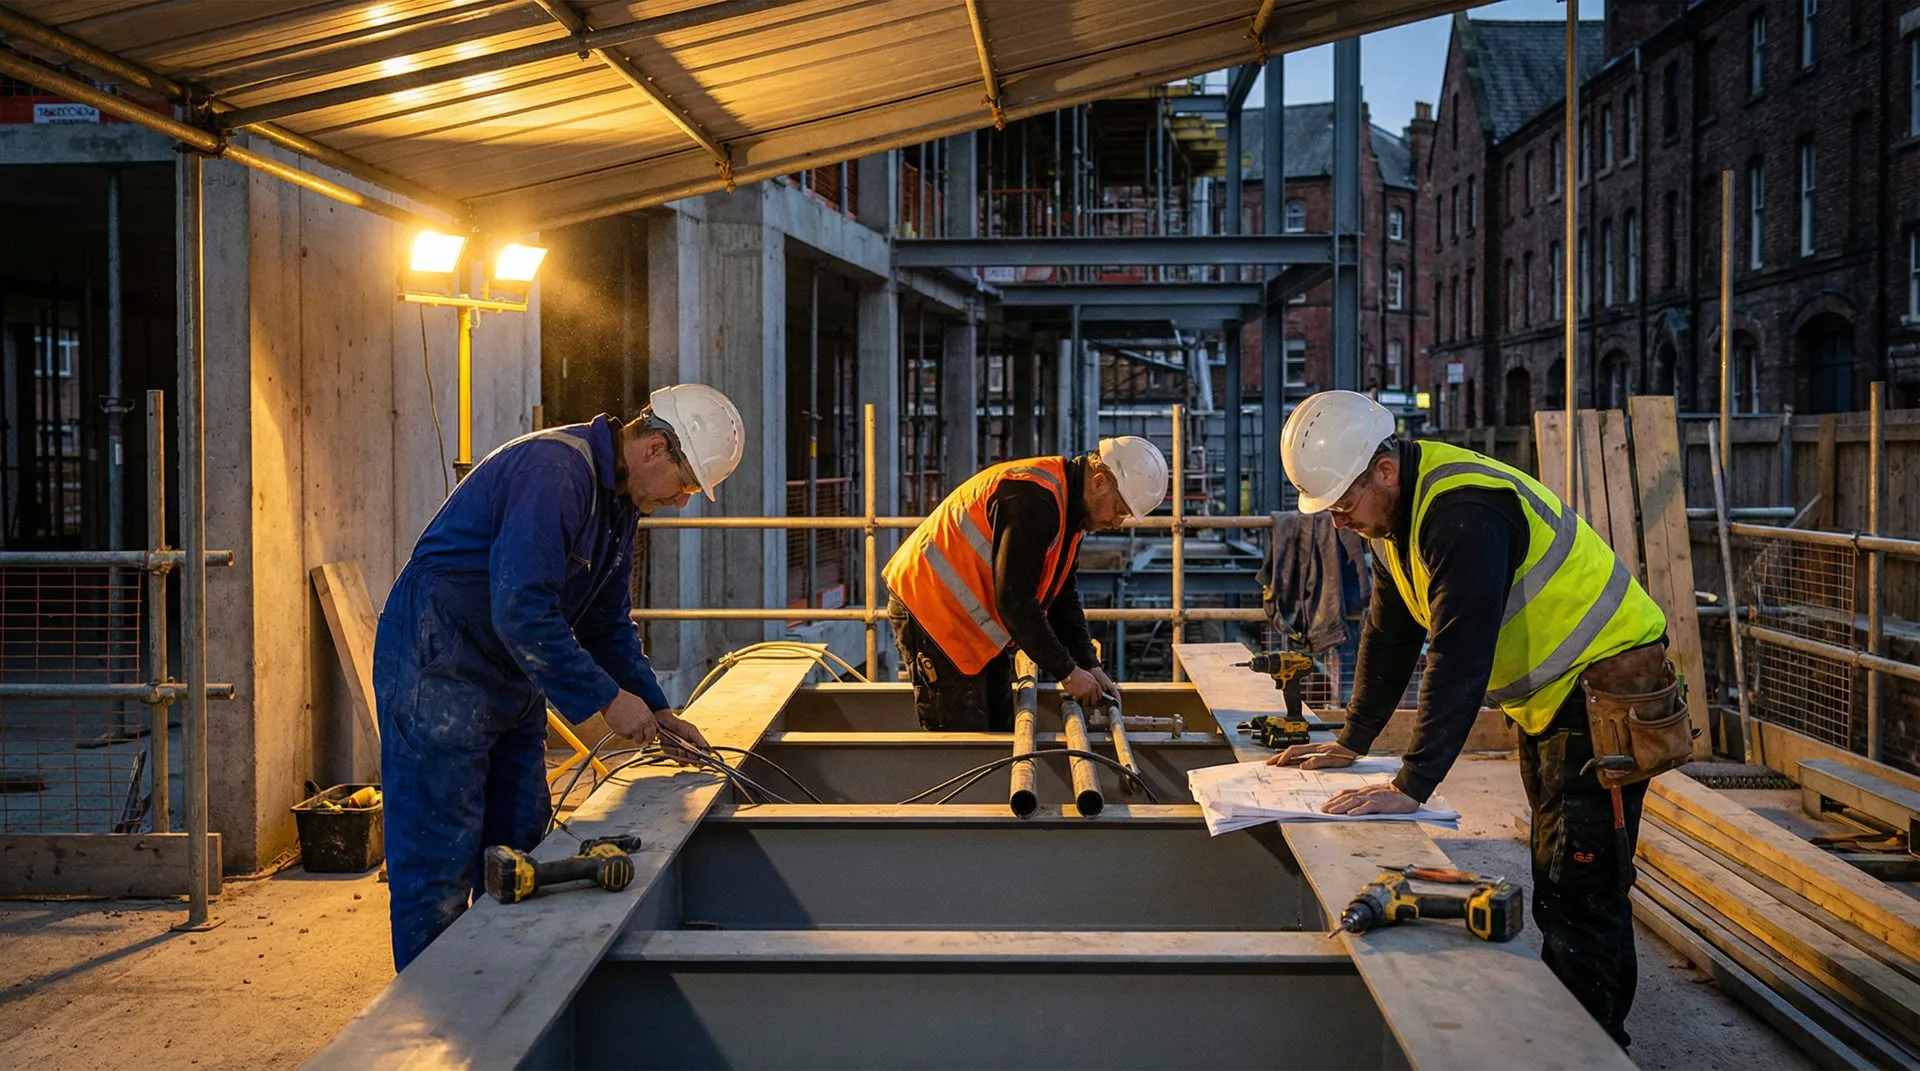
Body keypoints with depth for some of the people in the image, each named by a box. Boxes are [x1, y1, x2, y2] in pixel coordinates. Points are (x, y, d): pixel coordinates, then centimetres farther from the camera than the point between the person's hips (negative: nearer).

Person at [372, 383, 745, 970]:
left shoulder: (619, 502, 9)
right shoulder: (554, 471, -23)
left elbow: (607, 623, 18)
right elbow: (522, 612, -30)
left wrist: (656, 709, 7)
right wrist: (607, 698, -24)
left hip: (511, 682, 10)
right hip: (439, 672, -10)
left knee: (519, 859, 13)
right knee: (441, 862, -6)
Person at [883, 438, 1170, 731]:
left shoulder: (1069, 504, 6)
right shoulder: (1033, 499, -27)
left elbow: (1063, 595, 13)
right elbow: (1015, 603, -27)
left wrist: (1090, 666, 4)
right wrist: (1067, 671, -18)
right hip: (931, 612, -11)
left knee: (1000, 732, 12)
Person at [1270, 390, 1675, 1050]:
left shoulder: (1464, 512, -28)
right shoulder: (1396, 512, 4)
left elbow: (1459, 656, -33)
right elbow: (1390, 633, 14)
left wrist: (1411, 786, -33)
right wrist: (1351, 744, 15)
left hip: (1605, 690, -10)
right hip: (1547, 699, 10)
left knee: (1581, 896, -10)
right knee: (1555, 883, 15)